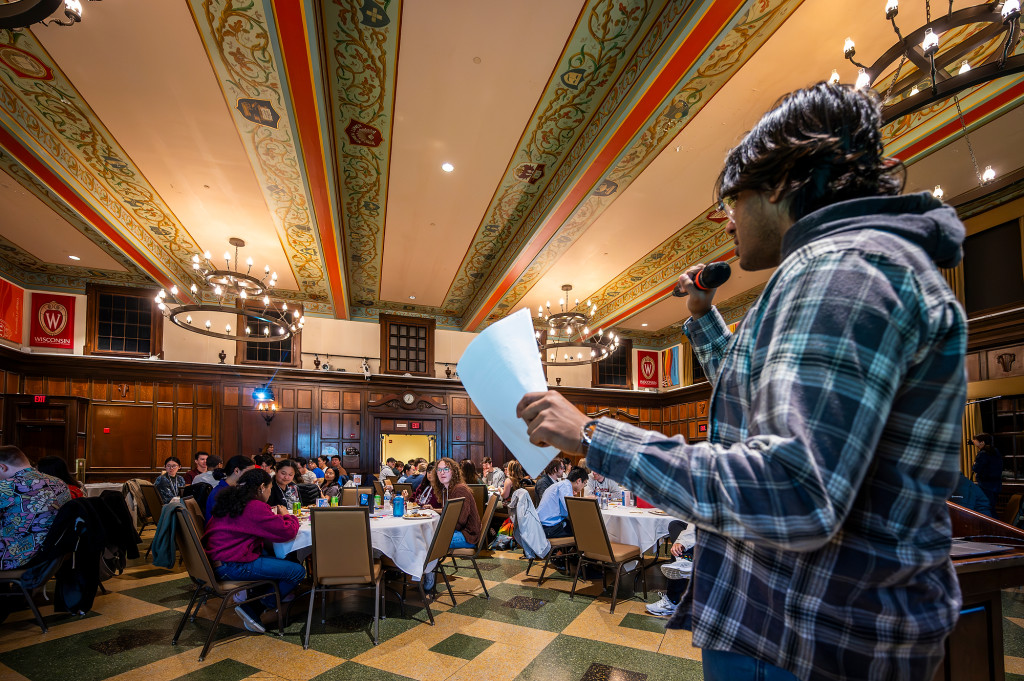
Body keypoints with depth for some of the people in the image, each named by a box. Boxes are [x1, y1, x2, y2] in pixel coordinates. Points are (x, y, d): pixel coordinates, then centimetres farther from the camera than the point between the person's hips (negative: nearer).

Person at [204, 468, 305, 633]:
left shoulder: (228, 500, 13)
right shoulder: (254, 507, -16)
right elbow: (287, 531, -16)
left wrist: (277, 517, 16)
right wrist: (288, 516, 6)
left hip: (216, 561, 10)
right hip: (231, 567, -10)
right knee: (298, 571, -9)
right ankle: (254, 608, 6)